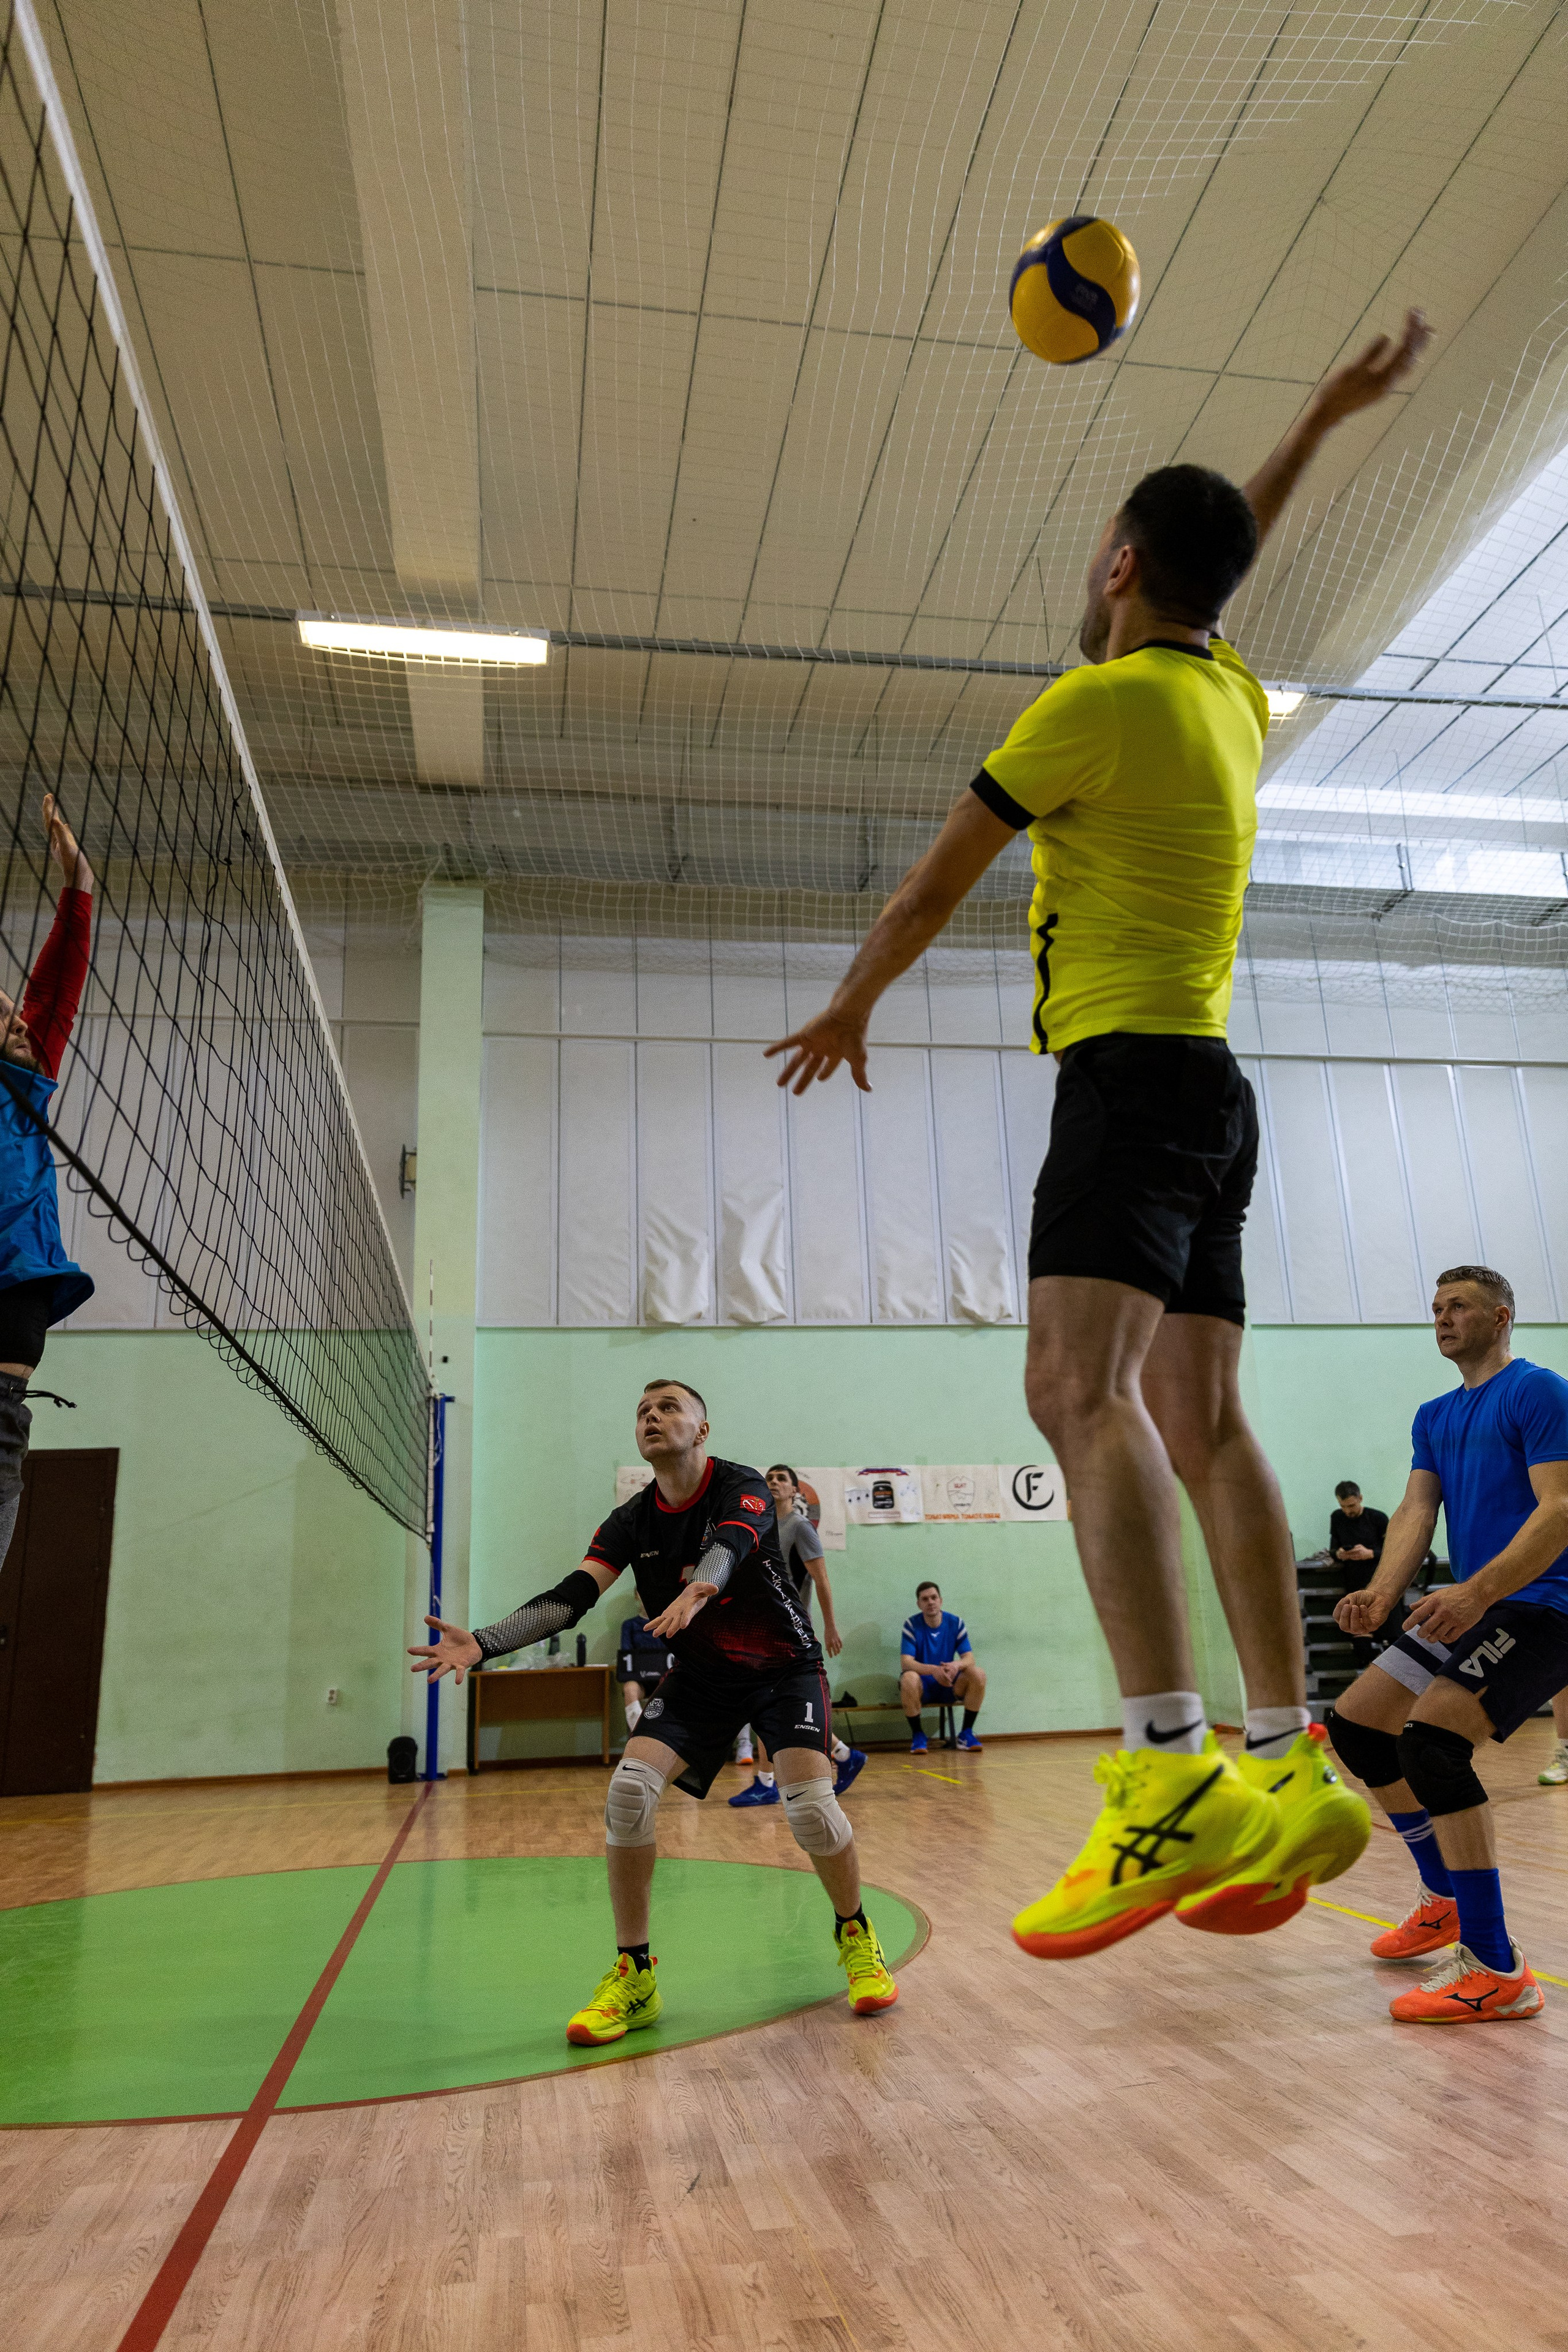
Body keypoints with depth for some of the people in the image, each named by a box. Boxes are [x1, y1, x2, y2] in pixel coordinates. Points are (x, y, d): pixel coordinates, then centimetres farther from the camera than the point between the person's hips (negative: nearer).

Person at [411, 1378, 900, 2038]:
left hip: (784, 1668, -3)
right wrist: (482, 1643, -31)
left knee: (810, 1803, -21)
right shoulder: (632, 1522, -6)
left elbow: (729, 1543, -40)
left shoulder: (741, 1488, -18)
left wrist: (698, 1591, -64)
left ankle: (855, 1935, 11)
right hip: (699, 1678, 4)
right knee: (630, 1787, -18)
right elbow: (572, 1594, -16)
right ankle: (633, 1977, -2)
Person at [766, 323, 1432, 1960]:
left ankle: (1170, 1779, -34)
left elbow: (933, 886, 1)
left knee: (1081, 1388, -24)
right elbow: (1222, 561, 44)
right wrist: (1320, 421, 55)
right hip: (1209, 1091, 9)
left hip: (1130, 1075, -9)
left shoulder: (1100, 701, -5)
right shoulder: (1234, 696, 19)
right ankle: (1291, 1773, 2)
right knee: (1201, 1421, 3)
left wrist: (845, 1013, 15)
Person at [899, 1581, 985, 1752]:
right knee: (909, 1678, -37)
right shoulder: (911, 1625, -9)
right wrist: (934, 1670, -37)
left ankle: (966, 1733, -8)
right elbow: (906, 1662, -19)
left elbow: (969, 1658, -7)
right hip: (922, 1687, -3)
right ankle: (917, 1735, -15)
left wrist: (957, 1665, -32)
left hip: (949, 1686, 3)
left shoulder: (956, 1623, -1)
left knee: (978, 1674, -23)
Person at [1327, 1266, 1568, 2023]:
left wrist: (1477, 1592, -32)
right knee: (1353, 1725, 10)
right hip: (1471, 1605, 9)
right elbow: (1416, 1511, 4)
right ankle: (1445, 1898, 25)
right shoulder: (1434, 1418, 15)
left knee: (1430, 1739, -27)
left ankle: (1497, 1972, -19)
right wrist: (1381, 1593, -15)